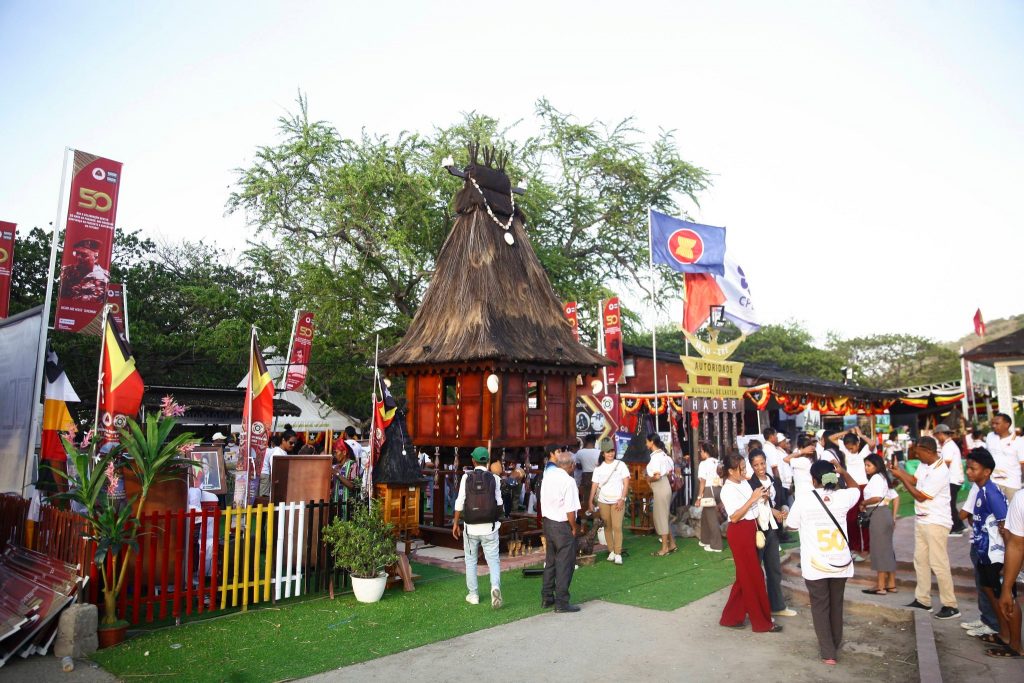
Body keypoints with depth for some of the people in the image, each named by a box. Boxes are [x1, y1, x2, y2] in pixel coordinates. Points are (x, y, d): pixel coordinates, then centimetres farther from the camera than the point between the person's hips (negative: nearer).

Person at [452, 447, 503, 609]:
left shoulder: (466, 477, -4)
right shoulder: (494, 478, -3)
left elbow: (460, 502, -6)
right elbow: (498, 503, -1)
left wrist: (455, 523, 3)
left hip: (471, 527, 0)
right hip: (490, 527, 0)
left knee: (471, 560, 16)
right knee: (493, 559, 5)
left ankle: (473, 594, 21)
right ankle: (495, 586, -18)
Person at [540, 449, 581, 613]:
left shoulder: (547, 476, 4)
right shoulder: (568, 481, -19)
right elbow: (570, 510, -19)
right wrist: (574, 528, -6)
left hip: (547, 521, 8)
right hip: (562, 525, -8)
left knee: (550, 561, 18)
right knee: (565, 564, 3)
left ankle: (546, 598, 27)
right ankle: (561, 602, 9)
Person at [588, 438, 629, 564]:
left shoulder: (621, 465, 1)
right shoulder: (599, 468, 6)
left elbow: (626, 483, -1)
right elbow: (594, 486, 3)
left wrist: (622, 499, -10)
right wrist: (590, 502, -5)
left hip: (617, 501, -2)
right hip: (603, 501, 2)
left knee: (617, 527, -9)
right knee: (607, 527, 6)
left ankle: (618, 554, -3)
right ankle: (611, 551, 17)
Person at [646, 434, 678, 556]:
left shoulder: (655, 456, -19)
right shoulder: (662, 454, 10)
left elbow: (657, 476, -24)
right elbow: (670, 470, 17)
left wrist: (649, 479, -7)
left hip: (660, 489, -9)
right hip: (664, 487, 9)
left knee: (660, 518, 0)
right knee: (664, 517, 17)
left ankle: (665, 548, 8)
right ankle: (672, 544, 24)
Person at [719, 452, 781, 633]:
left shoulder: (745, 483, 6)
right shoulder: (727, 490, -17)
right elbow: (734, 517, -24)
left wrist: (762, 498, -2)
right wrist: (752, 499, -25)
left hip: (750, 530, 8)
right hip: (739, 533, -8)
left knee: (746, 576, 15)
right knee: (753, 577, 2)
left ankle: (731, 617, 26)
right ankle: (762, 621, 15)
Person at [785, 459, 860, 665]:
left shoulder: (803, 499, -12)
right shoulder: (842, 497, -5)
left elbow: (791, 525, 3)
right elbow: (855, 488, 21)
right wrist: (844, 472, 17)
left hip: (815, 564, -3)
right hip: (840, 562, 4)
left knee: (820, 606, 9)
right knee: (836, 604, 21)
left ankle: (828, 653, 9)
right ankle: (835, 645, 37)